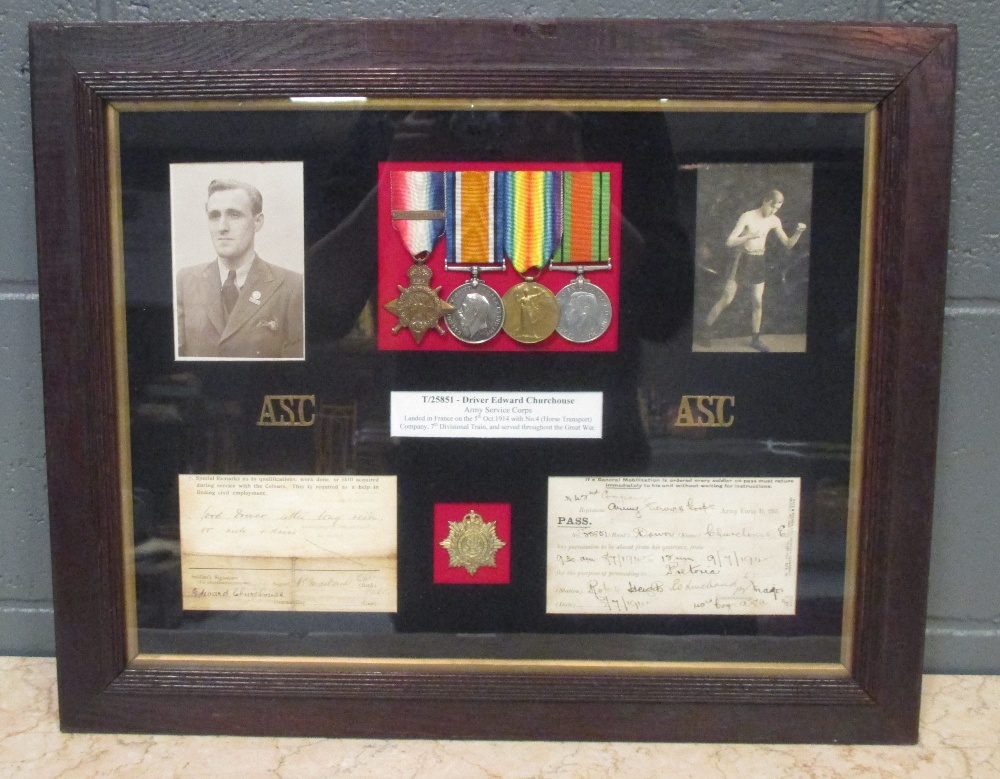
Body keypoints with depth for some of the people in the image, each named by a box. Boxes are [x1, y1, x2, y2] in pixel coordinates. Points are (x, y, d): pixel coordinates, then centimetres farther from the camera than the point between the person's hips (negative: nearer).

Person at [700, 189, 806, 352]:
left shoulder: (774, 221, 1)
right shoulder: (747, 217, -16)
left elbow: (788, 244, 6)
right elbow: (729, 242, -21)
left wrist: (798, 232, -13)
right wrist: (750, 236, -35)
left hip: (758, 262, 5)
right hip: (742, 259, -5)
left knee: (758, 302, 5)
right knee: (727, 299, -4)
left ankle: (755, 340, 16)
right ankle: (706, 328, 11)